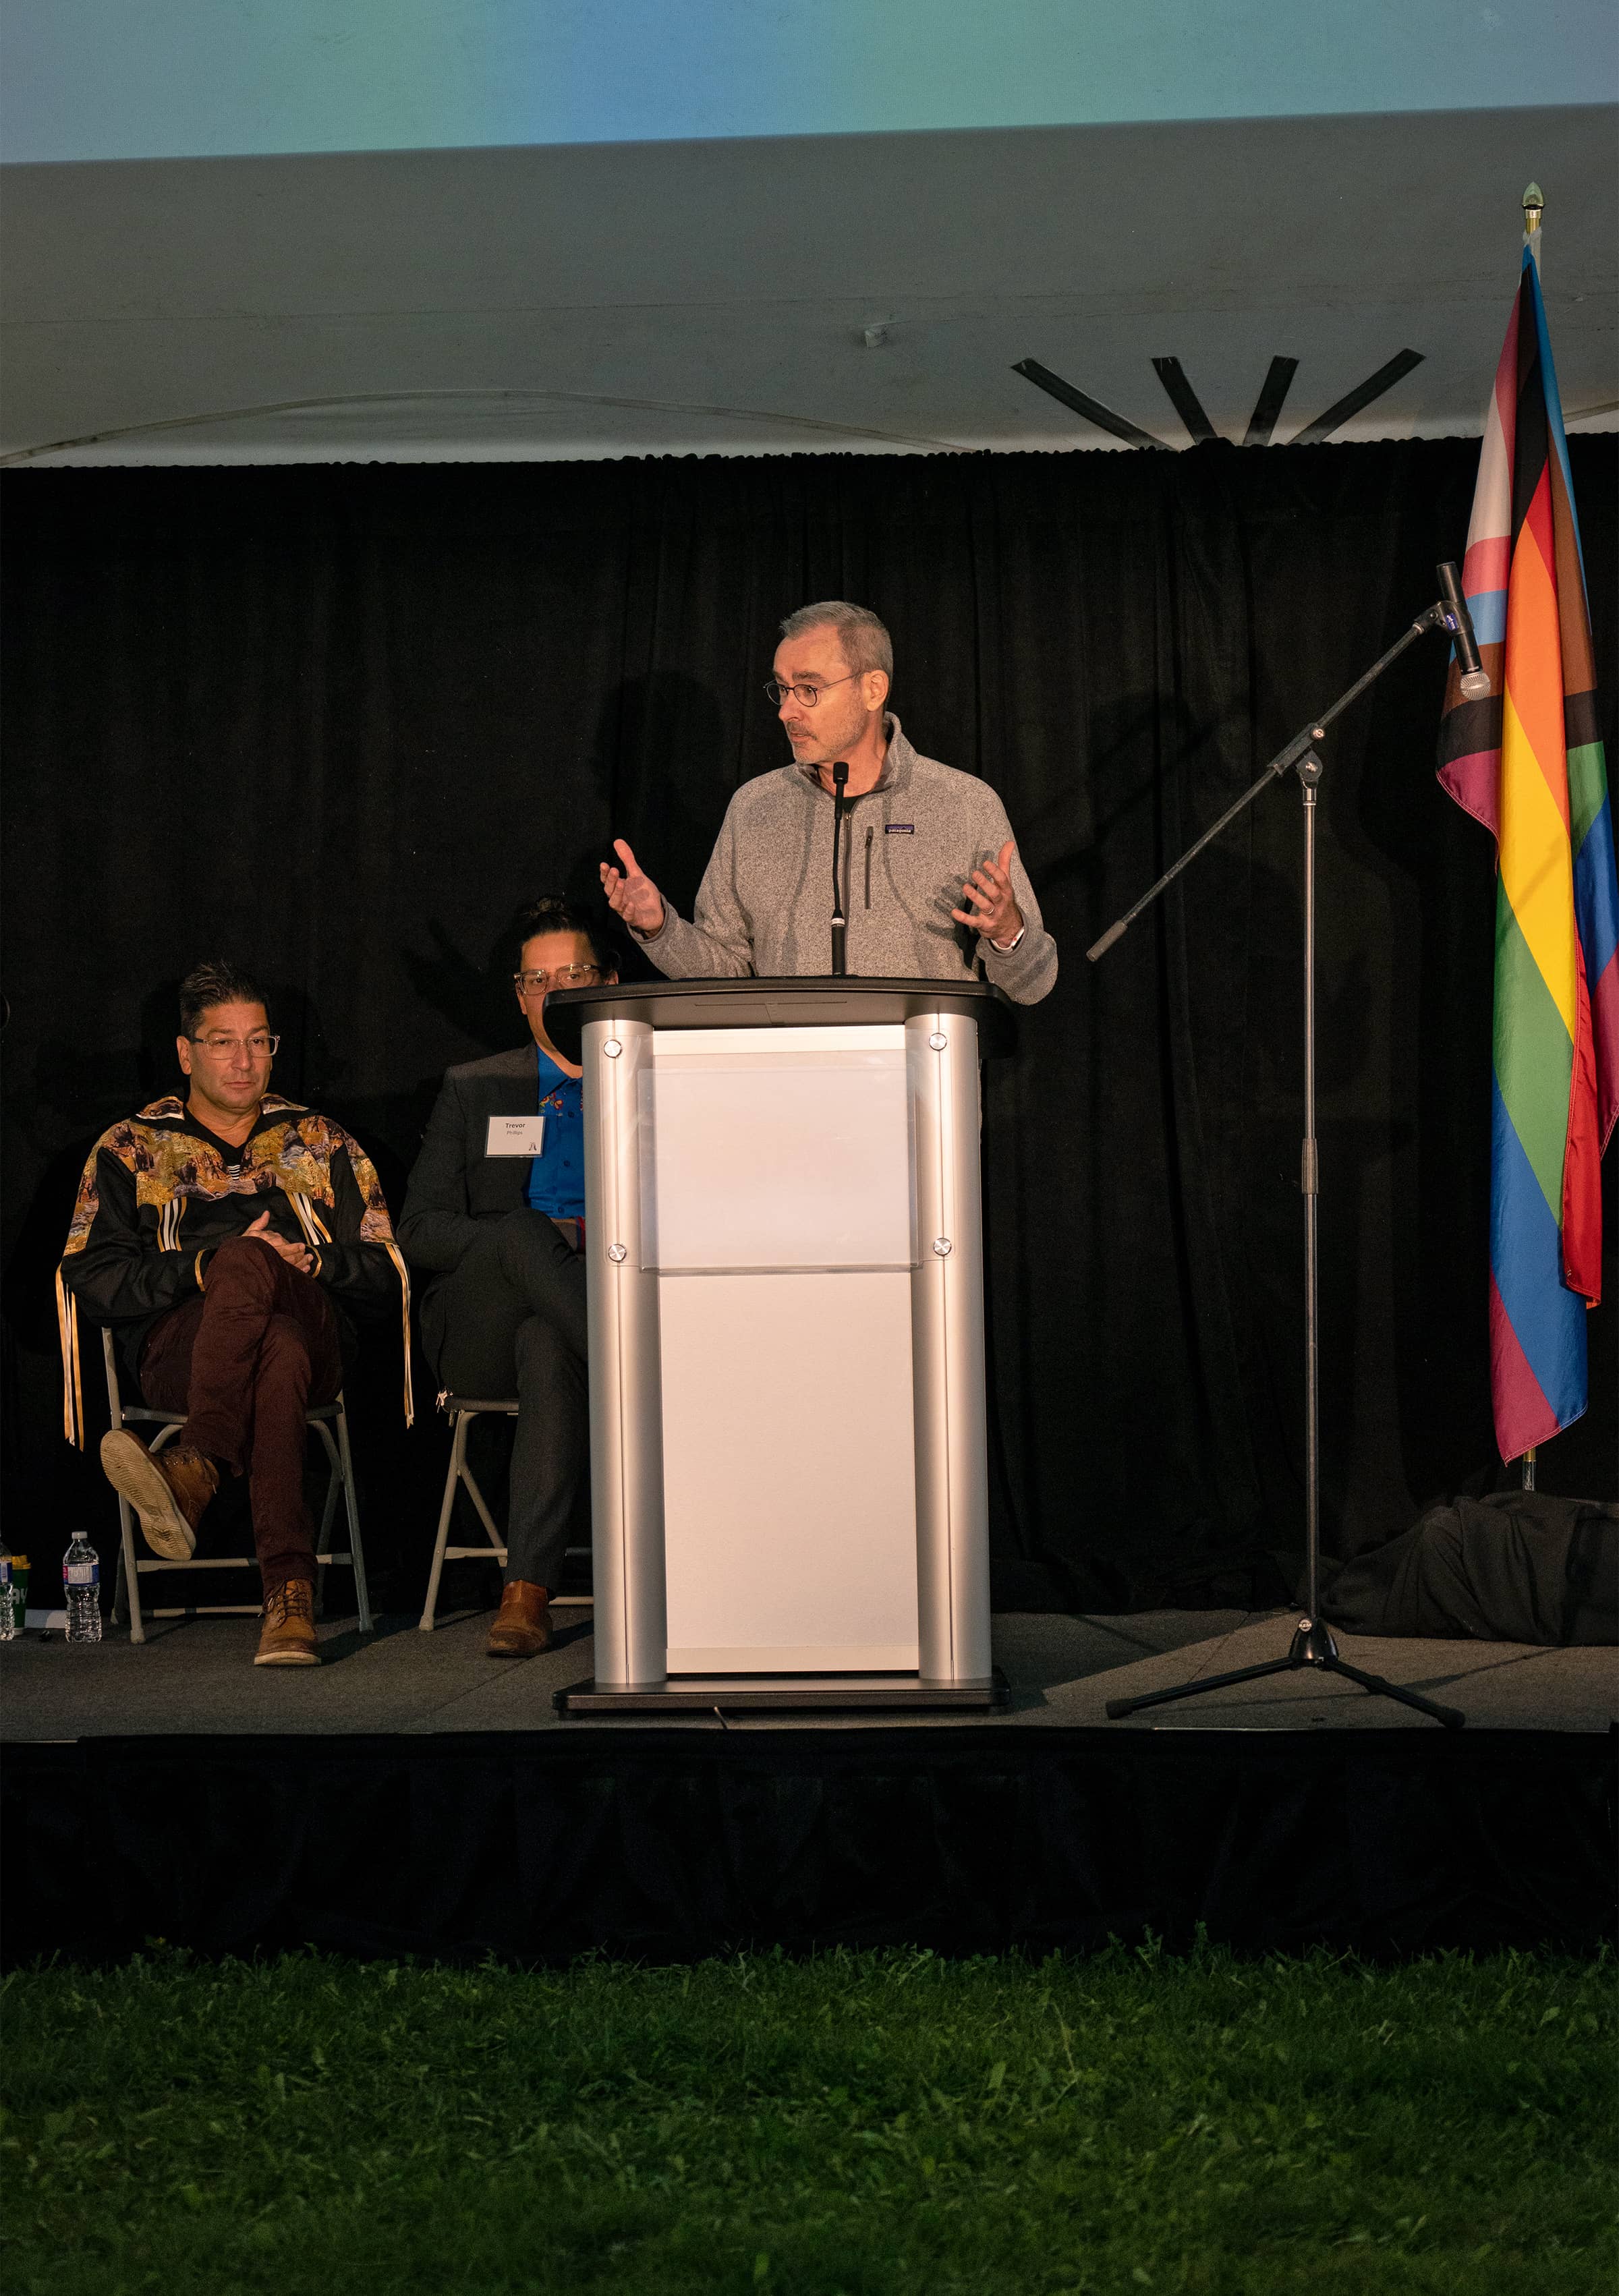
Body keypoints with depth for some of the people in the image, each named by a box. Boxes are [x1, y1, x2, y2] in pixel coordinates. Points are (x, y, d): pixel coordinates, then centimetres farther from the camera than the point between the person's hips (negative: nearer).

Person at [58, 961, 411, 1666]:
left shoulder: (320, 1143, 24)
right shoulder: (130, 1150, 20)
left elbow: (386, 1281, 17)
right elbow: (88, 1282, 6)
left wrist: (311, 1260, -5)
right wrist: (200, 1269, -9)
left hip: (315, 1333, 1)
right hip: (175, 1346, -1)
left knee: (247, 1264, -36)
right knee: (278, 1351, -38)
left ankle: (193, 1469, -50)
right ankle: (288, 1587, -50)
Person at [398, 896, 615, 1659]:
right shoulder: (474, 1090, 17)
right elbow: (420, 1229, 6)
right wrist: (524, 1240, -12)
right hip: (482, 1331, 1)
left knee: (548, 1347, -38)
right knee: (522, 1230, -34)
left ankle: (528, 1591, -40)